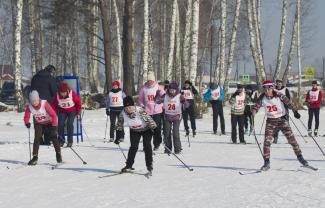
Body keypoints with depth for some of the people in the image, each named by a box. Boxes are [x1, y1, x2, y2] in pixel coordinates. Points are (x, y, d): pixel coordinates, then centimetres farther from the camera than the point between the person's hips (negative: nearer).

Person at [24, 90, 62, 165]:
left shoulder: (44, 104, -31)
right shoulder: (29, 107, -20)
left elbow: (53, 115, -27)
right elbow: (26, 117, -11)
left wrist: (54, 125, -32)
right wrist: (27, 123, -33)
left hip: (49, 122, -3)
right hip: (39, 123, 3)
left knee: (53, 137, -12)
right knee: (37, 138, -10)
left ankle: (58, 153, 9)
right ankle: (35, 157, -6)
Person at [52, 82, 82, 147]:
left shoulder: (72, 94, -24)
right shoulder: (57, 96, -19)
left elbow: (78, 102, -8)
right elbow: (54, 105, -4)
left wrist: (78, 112, -4)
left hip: (72, 111, -2)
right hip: (62, 111, 2)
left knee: (69, 123, -21)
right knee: (60, 124, -14)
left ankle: (70, 141, -12)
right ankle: (61, 141, 1)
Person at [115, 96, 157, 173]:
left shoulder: (140, 111, -35)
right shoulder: (123, 114, -21)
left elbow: (149, 120, -30)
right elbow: (119, 126, -8)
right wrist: (117, 138, -6)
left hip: (146, 129, -3)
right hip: (134, 131, 3)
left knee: (147, 146, -13)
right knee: (133, 147, -8)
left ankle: (149, 164, -1)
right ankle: (129, 166, 1)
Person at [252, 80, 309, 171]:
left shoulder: (279, 96, -15)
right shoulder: (262, 98, -6)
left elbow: (289, 103, -17)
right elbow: (257, 106, -2)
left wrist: (295, 111, -31)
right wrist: (253, 111, -24)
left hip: (282, 119, -2)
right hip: (270, 121, 2)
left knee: (291, 139, -4)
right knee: (267, 141, -9)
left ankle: (299, 157, 12)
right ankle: (266, 162, -1)